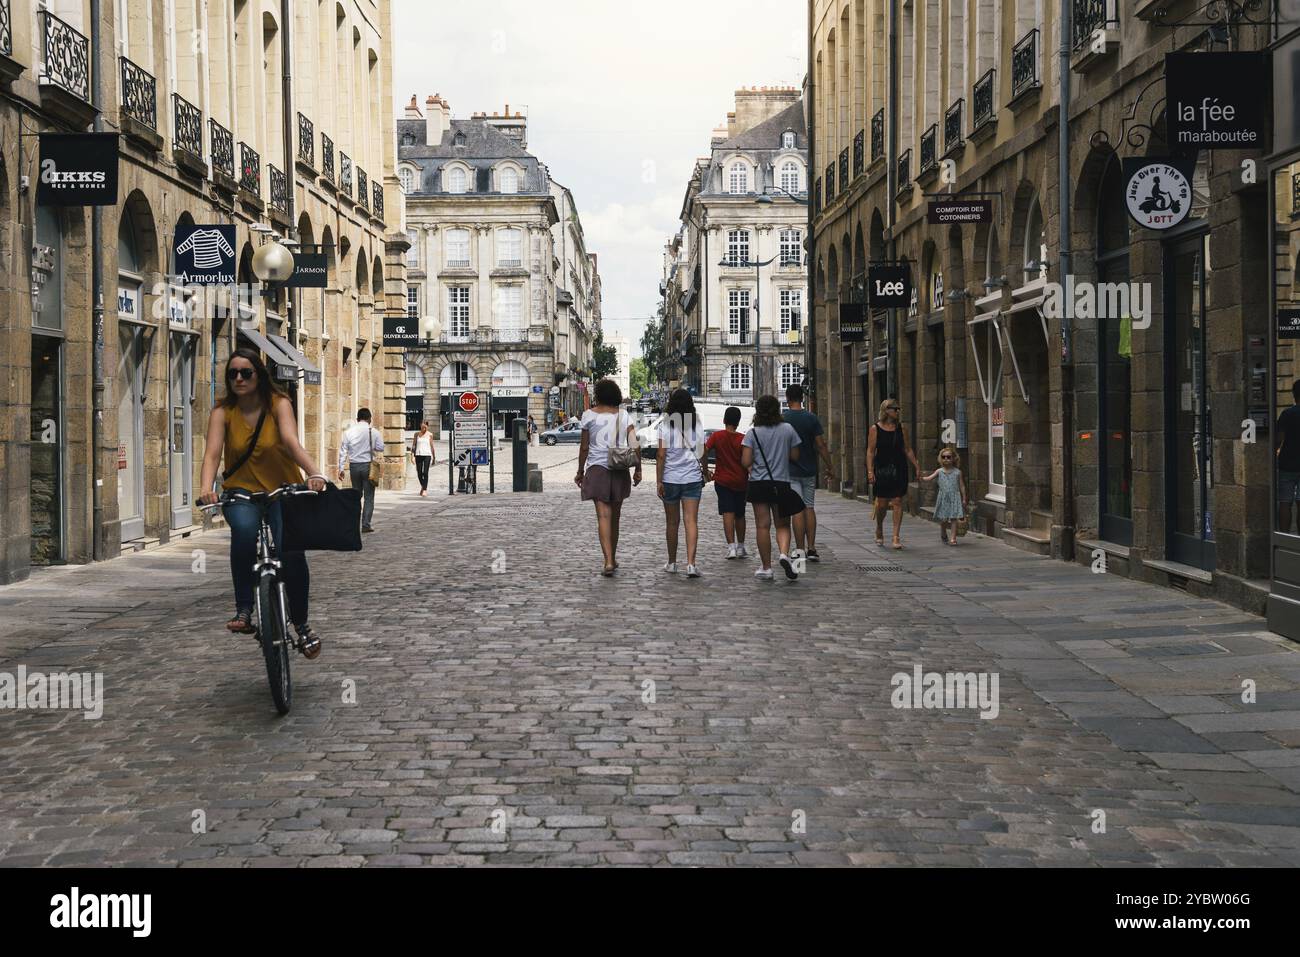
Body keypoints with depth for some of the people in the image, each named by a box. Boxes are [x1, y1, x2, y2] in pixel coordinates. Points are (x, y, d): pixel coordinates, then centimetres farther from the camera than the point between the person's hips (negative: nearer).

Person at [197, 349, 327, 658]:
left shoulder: (279, 404, -8)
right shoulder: (222, 412, -4)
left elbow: (291, 441, -25)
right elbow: (212, 453, -17)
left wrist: (314, 472, -44)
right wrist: (206, 487, -38)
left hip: (282, 490, -1)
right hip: (241, 492, 1)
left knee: (291, 548, -24)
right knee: (244, 529, -34)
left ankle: (301, 623, -2)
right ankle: (244, 610, -24)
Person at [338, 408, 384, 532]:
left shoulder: (349, 432, 0)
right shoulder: (374, 432, -5)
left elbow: (343, 451, 0)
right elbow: (380, 448, -3)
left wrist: (341, 468, 4)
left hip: (354, 466, 2)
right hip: (368, 466, -2)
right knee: (368, 497, 2)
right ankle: (366, 525, -3)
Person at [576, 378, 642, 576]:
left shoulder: (589, 415, -2)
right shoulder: (623, 416, 3)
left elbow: (584, 447, 0)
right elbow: (634, 445, -4)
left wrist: (580, 472, 10)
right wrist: (638, 469, 3)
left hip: (596, 469, -2)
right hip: (619, 470, 2)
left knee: (603, 516, -7)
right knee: (615, 515, 16)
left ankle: (608, 561, -20)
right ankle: (613, 558, 29)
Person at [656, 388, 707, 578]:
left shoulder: (666, 424, -6)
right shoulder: (696, 424, -1)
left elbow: (661, 455, -8)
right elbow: (702, 453, 4)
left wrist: (659, 481, -4)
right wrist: (705, 471, 21)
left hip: (670, 478, -1)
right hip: (692, 478, 1)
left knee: (672, 522, 11)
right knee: (691, 521, -2)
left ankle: (672, 563, 21)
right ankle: (691, 564, -14)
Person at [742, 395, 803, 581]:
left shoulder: (752, 433, -5)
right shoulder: (788, 429, -1)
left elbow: (746, 462, -9)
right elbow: (795, 456, 4)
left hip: (758, 484, -1)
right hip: (782, 482, 1)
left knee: (763, 526, 4)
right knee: (783, 525, 11)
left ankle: (766, 568, 6)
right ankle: (784, 553, -16)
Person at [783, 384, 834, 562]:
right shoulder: (812, 419, -1)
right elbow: (821, 445, -3)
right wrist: (829, 468, 5)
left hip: (790, 472, -2)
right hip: (809, 470, 2)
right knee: (809, 508, 10)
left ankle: (800, 550, -4)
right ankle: (811, 549, 6)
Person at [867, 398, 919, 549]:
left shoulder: (900, 428, 8)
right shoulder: (875, 429, -2)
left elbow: (907, 450, 12)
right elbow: (870, 452, -5)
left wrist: (916, 466, 7)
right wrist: (870, 471, -13)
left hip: (899, 469, 3)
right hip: (882, 470, -3)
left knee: (897, 502, -3)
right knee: (882, 503, 1)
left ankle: (896, 536, -3)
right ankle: (879, 530, 28)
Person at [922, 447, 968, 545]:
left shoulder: (957, 472, 2)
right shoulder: (939, 471, 4)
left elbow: (961, 486, 4)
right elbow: (929, 478, -4)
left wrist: (964, 499, 2)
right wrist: (922, 478, -25)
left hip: (954, 498, -2)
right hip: (943, 498, 2)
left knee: (954, 519, -6)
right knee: (942, 519, 8)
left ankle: (953, 537, -4)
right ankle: (943, 536, 29)